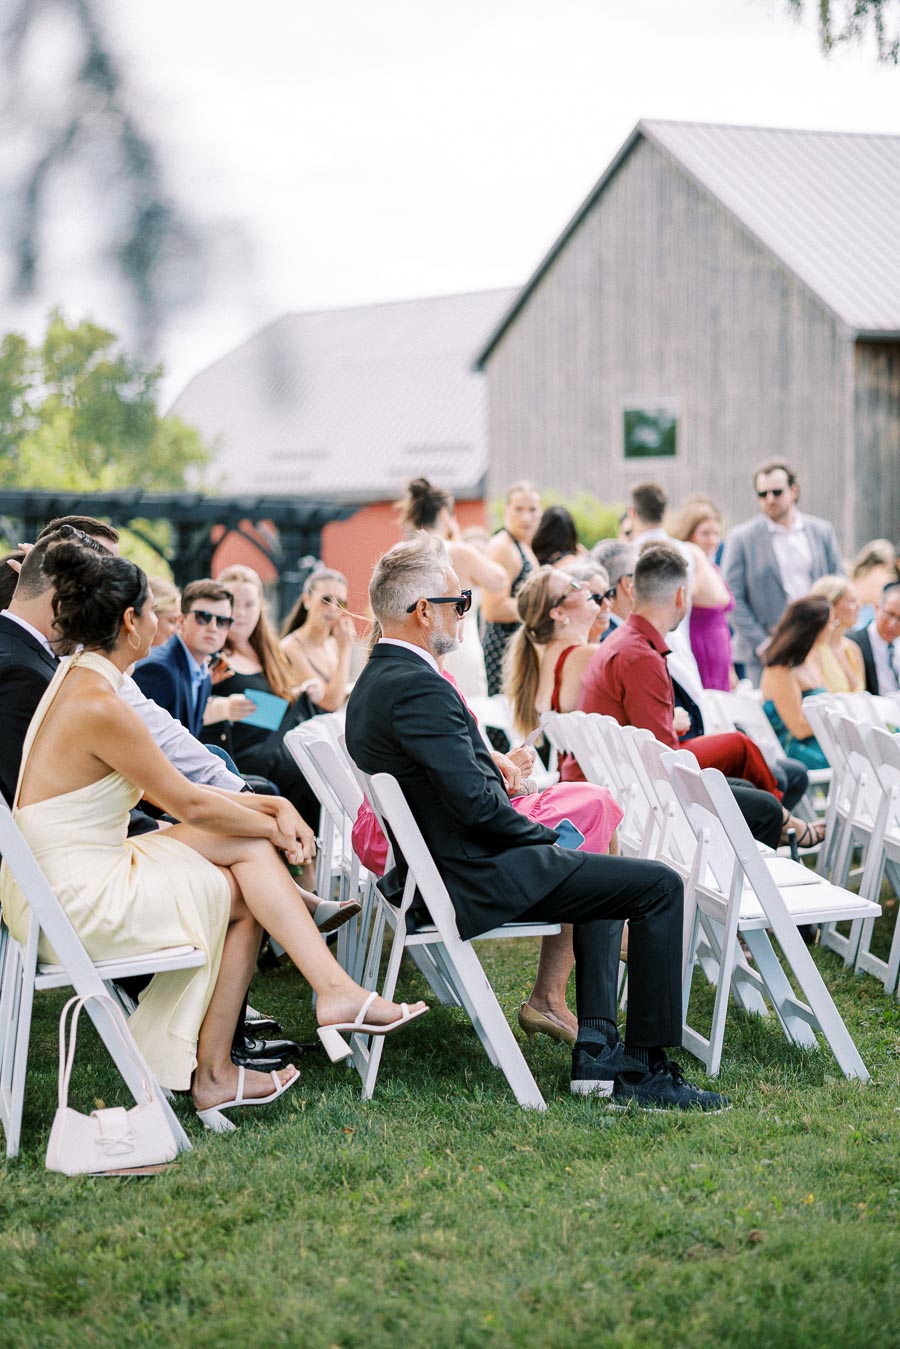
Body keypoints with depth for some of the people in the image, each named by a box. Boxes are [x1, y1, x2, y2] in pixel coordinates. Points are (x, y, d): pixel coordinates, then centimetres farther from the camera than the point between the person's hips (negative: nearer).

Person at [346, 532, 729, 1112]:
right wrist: (548, 836, -10)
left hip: (433, 869, 11)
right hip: (475, 880, -11)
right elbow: (474, 803, -25)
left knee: (600, 876, 29)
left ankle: (598, 1052, 21)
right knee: (660, 884, -6)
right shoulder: (419, 688, -22)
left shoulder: (374, 682, 11)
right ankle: (646, 1069, -1)